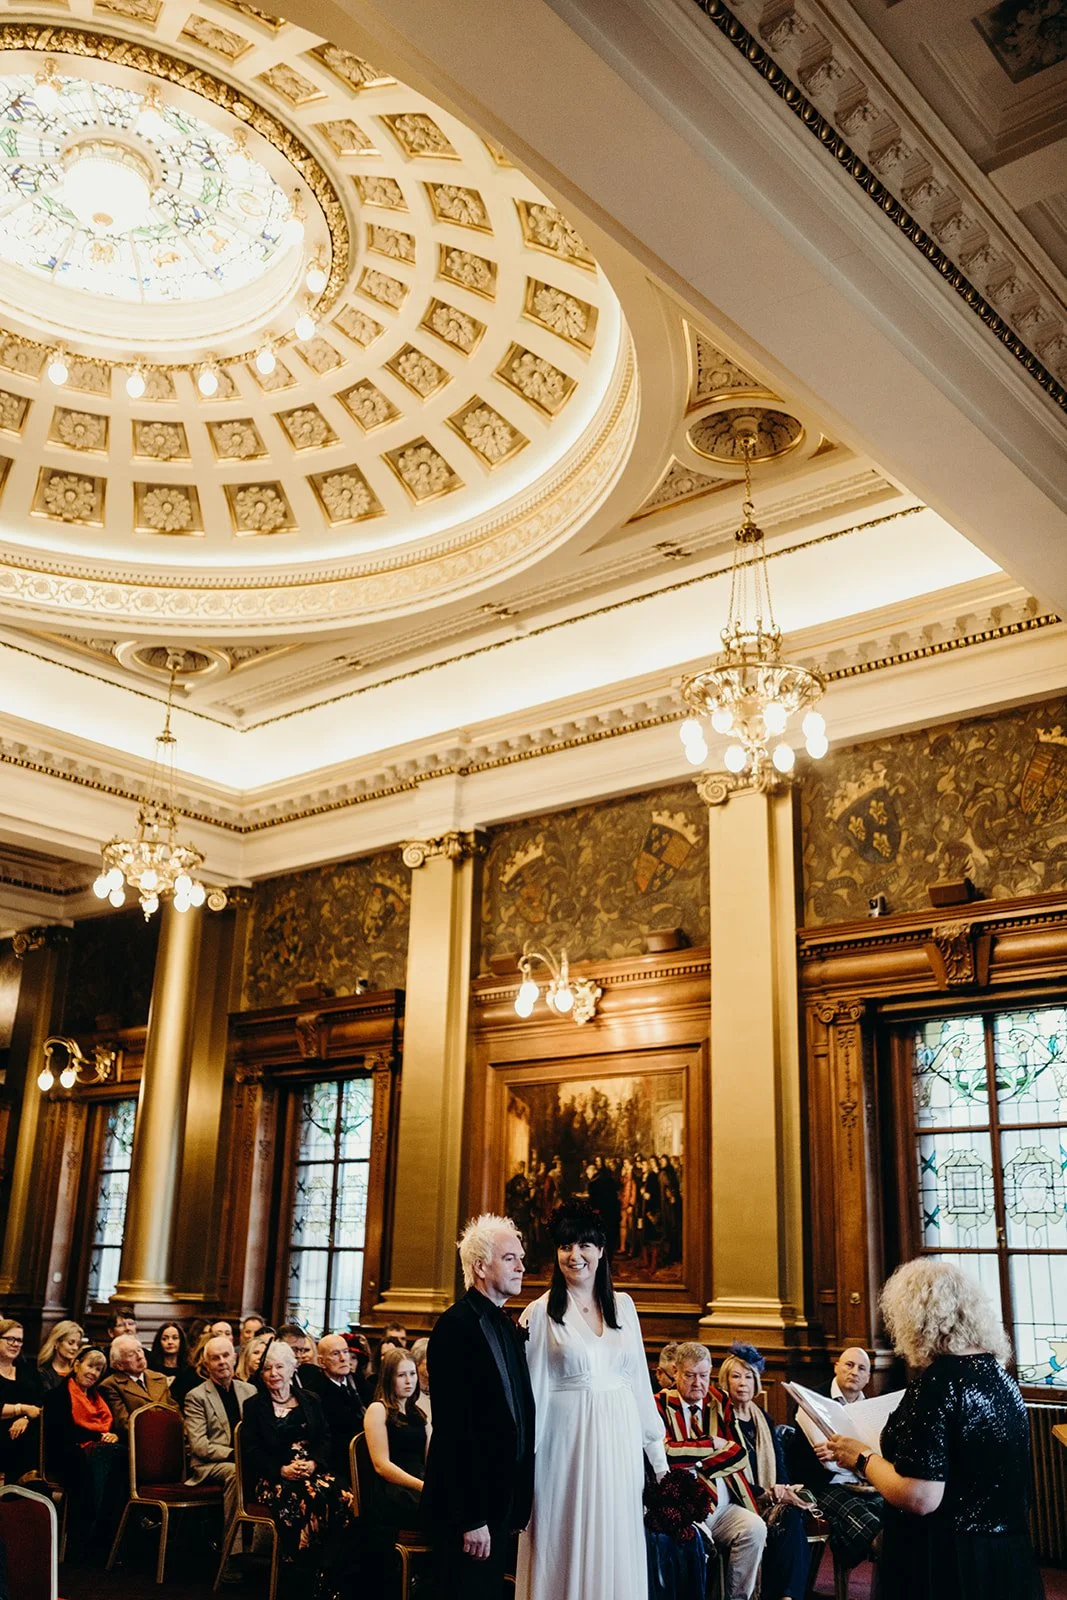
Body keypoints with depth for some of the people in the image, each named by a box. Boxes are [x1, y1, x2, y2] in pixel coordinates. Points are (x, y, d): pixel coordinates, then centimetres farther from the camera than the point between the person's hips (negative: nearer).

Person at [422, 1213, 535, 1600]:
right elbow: (455, 1427, -20)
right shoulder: (456, 1326, -16)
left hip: (501, 1498, 8)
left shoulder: (506, 1325, 12)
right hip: (468, 1504, -8)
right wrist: (472, 1518, -21)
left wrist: (515, 1502, 12)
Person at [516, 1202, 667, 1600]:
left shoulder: (622, 1305, 7)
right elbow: (532, 1390, -4)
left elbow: (638, 1378, 10)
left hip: (618, 1438, 3)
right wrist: (525, 1462, -6)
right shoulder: (541, 1313, -4)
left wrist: (657, 1451, 9)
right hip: (567, 1439, -3)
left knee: (616, 1548, 9)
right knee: (566, 1547, 4)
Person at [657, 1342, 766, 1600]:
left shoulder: (720, 1402, 13)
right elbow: (666, 1453, -15)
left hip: (724, 1506, 4)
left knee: (755, 1528, -22)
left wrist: (696, 1466, -10)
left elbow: (737, 1454, 3)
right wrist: (712, 1444, -6)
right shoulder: (660, 1405, 1)